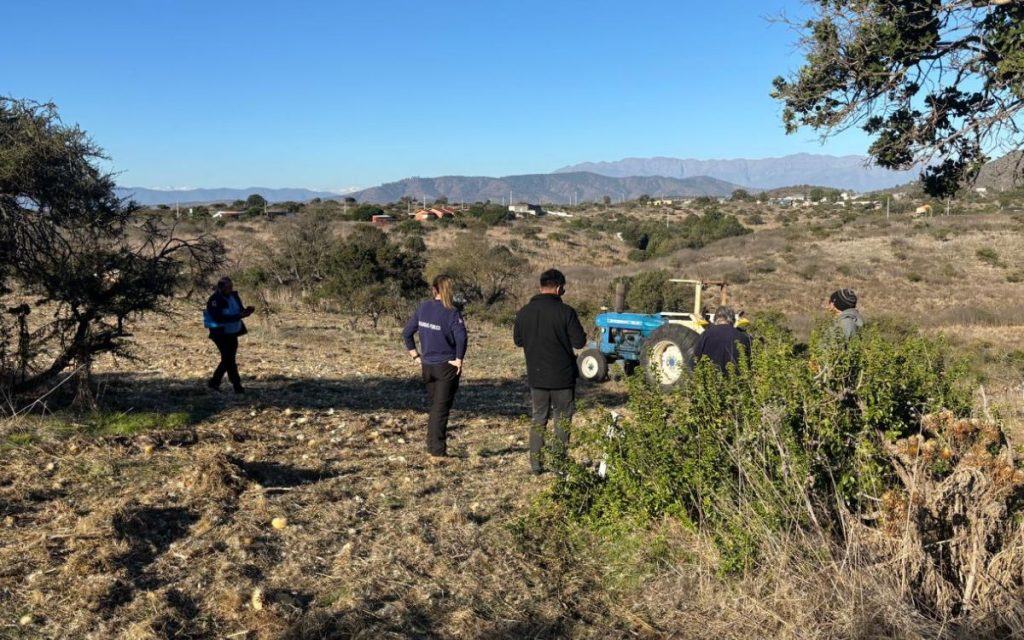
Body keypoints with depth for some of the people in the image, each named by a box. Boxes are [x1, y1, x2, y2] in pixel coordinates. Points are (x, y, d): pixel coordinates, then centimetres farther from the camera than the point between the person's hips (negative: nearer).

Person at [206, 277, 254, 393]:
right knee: (229, 359, -7)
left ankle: (214, 382, 28)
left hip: (233, 333, 8)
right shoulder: (214, 300, -18)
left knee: (228, 359, 13)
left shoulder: (233, 296, 3)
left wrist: (246, 311, -11)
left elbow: (240, 310, 13)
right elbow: (219, 317, -27)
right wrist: (238, 316, -33)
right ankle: (237, 386, 0)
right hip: (221, 334, -8)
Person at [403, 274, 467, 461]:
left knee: (434, 407, 19)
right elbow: (461, 337, -28)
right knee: (441, 409, 4)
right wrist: (459, 360, -16)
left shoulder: (422, 307, 1)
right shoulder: (451, 312, -14)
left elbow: (407, 333, 4)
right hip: (447, 367, -5)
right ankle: (437, 452, 6)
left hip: (427, 366, 5)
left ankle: (432, 447, 25)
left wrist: (415, 355, 11)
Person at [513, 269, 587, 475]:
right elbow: (579, 342, -13)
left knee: (539, 418, 15)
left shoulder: (524, 312, -1)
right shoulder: (565, 312, -15)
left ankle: (535, 463, 14)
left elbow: (518, 340, 9)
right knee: (562, 419, 10)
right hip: (562, 376, -3)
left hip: (536, 376, 4)